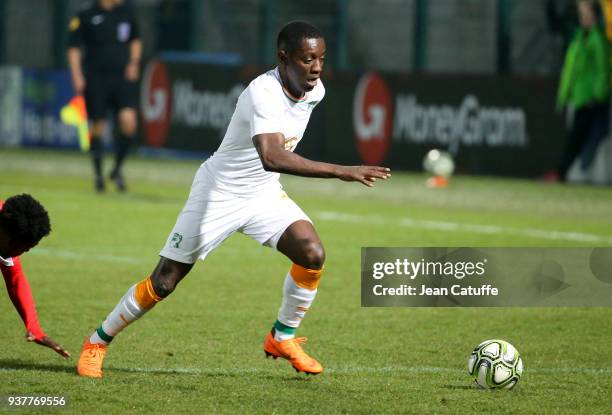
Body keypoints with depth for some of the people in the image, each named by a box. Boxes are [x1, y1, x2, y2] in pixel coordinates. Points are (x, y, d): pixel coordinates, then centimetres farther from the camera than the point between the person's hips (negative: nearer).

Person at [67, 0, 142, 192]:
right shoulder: (86, 17, -3)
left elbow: (135, 40, 24)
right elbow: (74, 47, 1)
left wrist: (134, 62, 9)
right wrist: (77, 76, -8)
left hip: (123, 76, 2)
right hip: (96, 80, -2)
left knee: (129, 120, -14)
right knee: (98, 126, 3)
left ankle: (117, 168, 6)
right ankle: (98, 174, 21)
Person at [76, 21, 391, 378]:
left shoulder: (315, 90, -6)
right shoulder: (263, 93, -32)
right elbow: (271, 157, -48)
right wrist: (341, 172, -51)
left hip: (264, 195, 6)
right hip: (219, 196, -6)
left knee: (313, 254, -17)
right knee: (164, 282, 0)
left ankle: (283, 338, 4)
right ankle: (97, 343, 20)